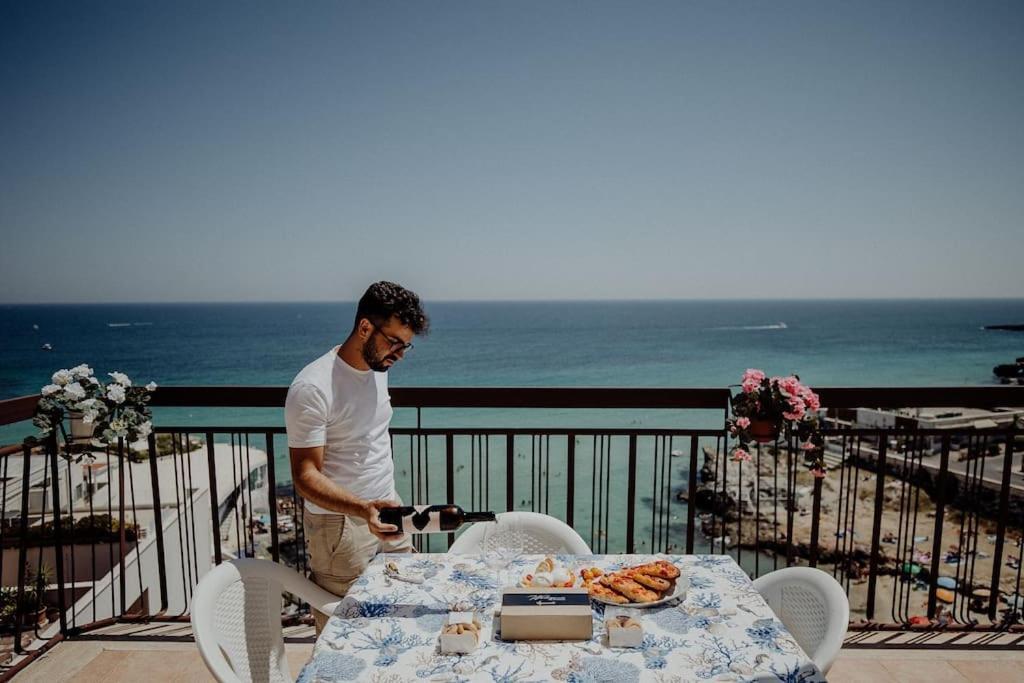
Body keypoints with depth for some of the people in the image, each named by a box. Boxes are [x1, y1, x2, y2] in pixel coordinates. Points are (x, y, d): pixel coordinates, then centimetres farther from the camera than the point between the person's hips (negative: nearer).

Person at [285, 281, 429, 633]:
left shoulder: (377, 367, 5)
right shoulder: (312, 388, -20)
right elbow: (305, 476, -21)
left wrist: (389, 503, 17)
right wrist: (363, 508, -34)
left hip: (386, 512, 7)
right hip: (340, 526, -7)